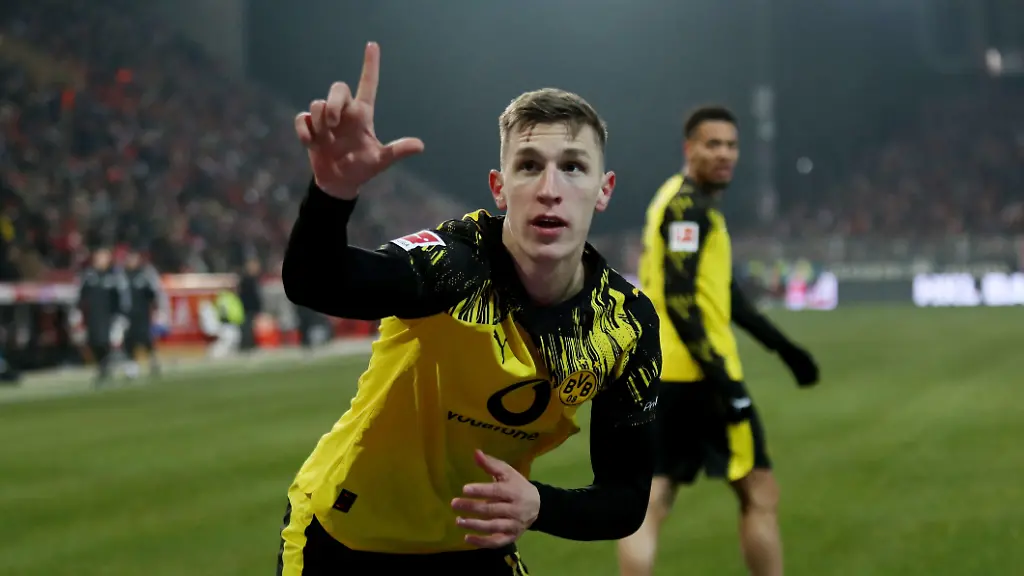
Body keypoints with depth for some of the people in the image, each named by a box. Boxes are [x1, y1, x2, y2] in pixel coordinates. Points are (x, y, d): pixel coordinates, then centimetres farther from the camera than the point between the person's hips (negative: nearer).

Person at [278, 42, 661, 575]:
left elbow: (626, 498, -8)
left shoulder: (628, 324, -14)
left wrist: (538, 507, -28)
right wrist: (334, 190, -66)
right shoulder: (462, 260, -28)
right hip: (342, 532, -3)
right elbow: (312, 284, -46)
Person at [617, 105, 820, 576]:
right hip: (698, 375, -9)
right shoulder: (687, 205, -11)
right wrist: (720, 374, -24)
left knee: (649, 505, 2)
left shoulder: (685, 203, 20)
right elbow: (678, 298, -20)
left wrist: (781, 346, 28)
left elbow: (720, 291, 27)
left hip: (659, 376, 9)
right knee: (759, 495, 4)